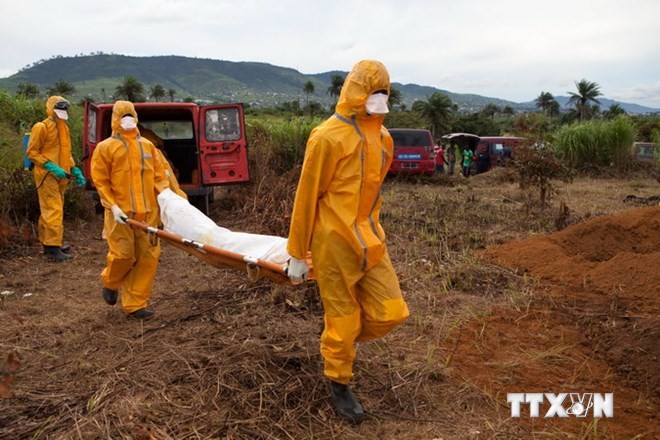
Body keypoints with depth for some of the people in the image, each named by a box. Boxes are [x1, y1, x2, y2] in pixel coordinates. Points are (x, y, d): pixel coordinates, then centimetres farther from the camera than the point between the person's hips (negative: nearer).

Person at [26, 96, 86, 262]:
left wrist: (74, 170, 10)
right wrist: (51, 166, -20)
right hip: (47, 176, -9)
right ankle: (53, 248, -11)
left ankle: (48, 243, 22)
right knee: (54, 210, -12)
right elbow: (31, 152, -11)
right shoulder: (41, 127, -9)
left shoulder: (63, 128, 17)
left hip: (60, 177, 9)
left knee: (49, 210, 14)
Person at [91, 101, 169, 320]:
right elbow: (100, 181, 0)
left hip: (148, 211, 4)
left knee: (148, 256, 1)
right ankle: (110, 283, 30)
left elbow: (159, 176, 16)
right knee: (123, 254, -6)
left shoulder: (147, 145, 15)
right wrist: (112, 206, -11)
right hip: (121, 212, -4)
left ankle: (135, 304, 12)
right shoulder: (106, 147, 4)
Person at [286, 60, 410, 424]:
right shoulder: (328, 137, -14)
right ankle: (339, 386, 30)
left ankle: (342, 340, 34)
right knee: (342, 319, 5)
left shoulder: (383, 138, 8)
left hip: (370, 241, 7)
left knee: (391, 312, 5)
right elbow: (307, 197, -10)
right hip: (334, 243, -6)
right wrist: (297, 254, -7)